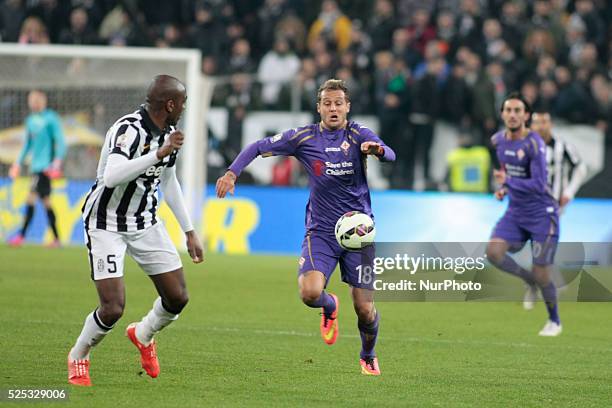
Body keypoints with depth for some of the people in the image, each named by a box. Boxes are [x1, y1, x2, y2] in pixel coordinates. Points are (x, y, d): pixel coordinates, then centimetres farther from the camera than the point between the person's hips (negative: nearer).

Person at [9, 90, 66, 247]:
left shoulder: (51, 119, -8)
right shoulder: (30, 120, 16)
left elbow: (60, 141, -11)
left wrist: (57, 160, -21)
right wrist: (19, 162, 21)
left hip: (45, 166, -8)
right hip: (36, 165, 8)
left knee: (31, 199, -14)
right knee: (46, 202, 7)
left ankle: (21, 236, -15)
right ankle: (56, 239, 10)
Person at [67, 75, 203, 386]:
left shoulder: (168, 133, 3)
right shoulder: (129, 130, -25)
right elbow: (112, 177, -41)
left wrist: (189, 232, 19)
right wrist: (159, 153, -42)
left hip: (145, 222, 8)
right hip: (106, 223, -8)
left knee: (177, 297, 1)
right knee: (113, 308, -16)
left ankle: (143, 335, 33)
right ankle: (78, 357, 14)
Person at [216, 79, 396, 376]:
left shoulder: (359, 135, -3)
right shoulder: (304, 137, 1)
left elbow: (390, 155, -22)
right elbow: (259, 148, 8)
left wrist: (377, 150, -45)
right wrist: (232, 172, -6)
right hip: (320, 232, 1)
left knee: (365, 310, -1)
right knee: (310, 293, -24)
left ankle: (368, 356, 32)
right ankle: (330, 306, 15)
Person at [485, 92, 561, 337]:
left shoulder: (534, 144, -19)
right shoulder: (498, 141, 3)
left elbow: (538, 185, -24)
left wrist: (508, 182, -19)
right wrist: (503, 189, 8)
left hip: (541, 214, -6)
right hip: (515, 213, 6)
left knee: (541, 275, -4)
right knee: (493, 252, -19)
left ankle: (554, 321, 22)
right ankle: (529, 280, 9)